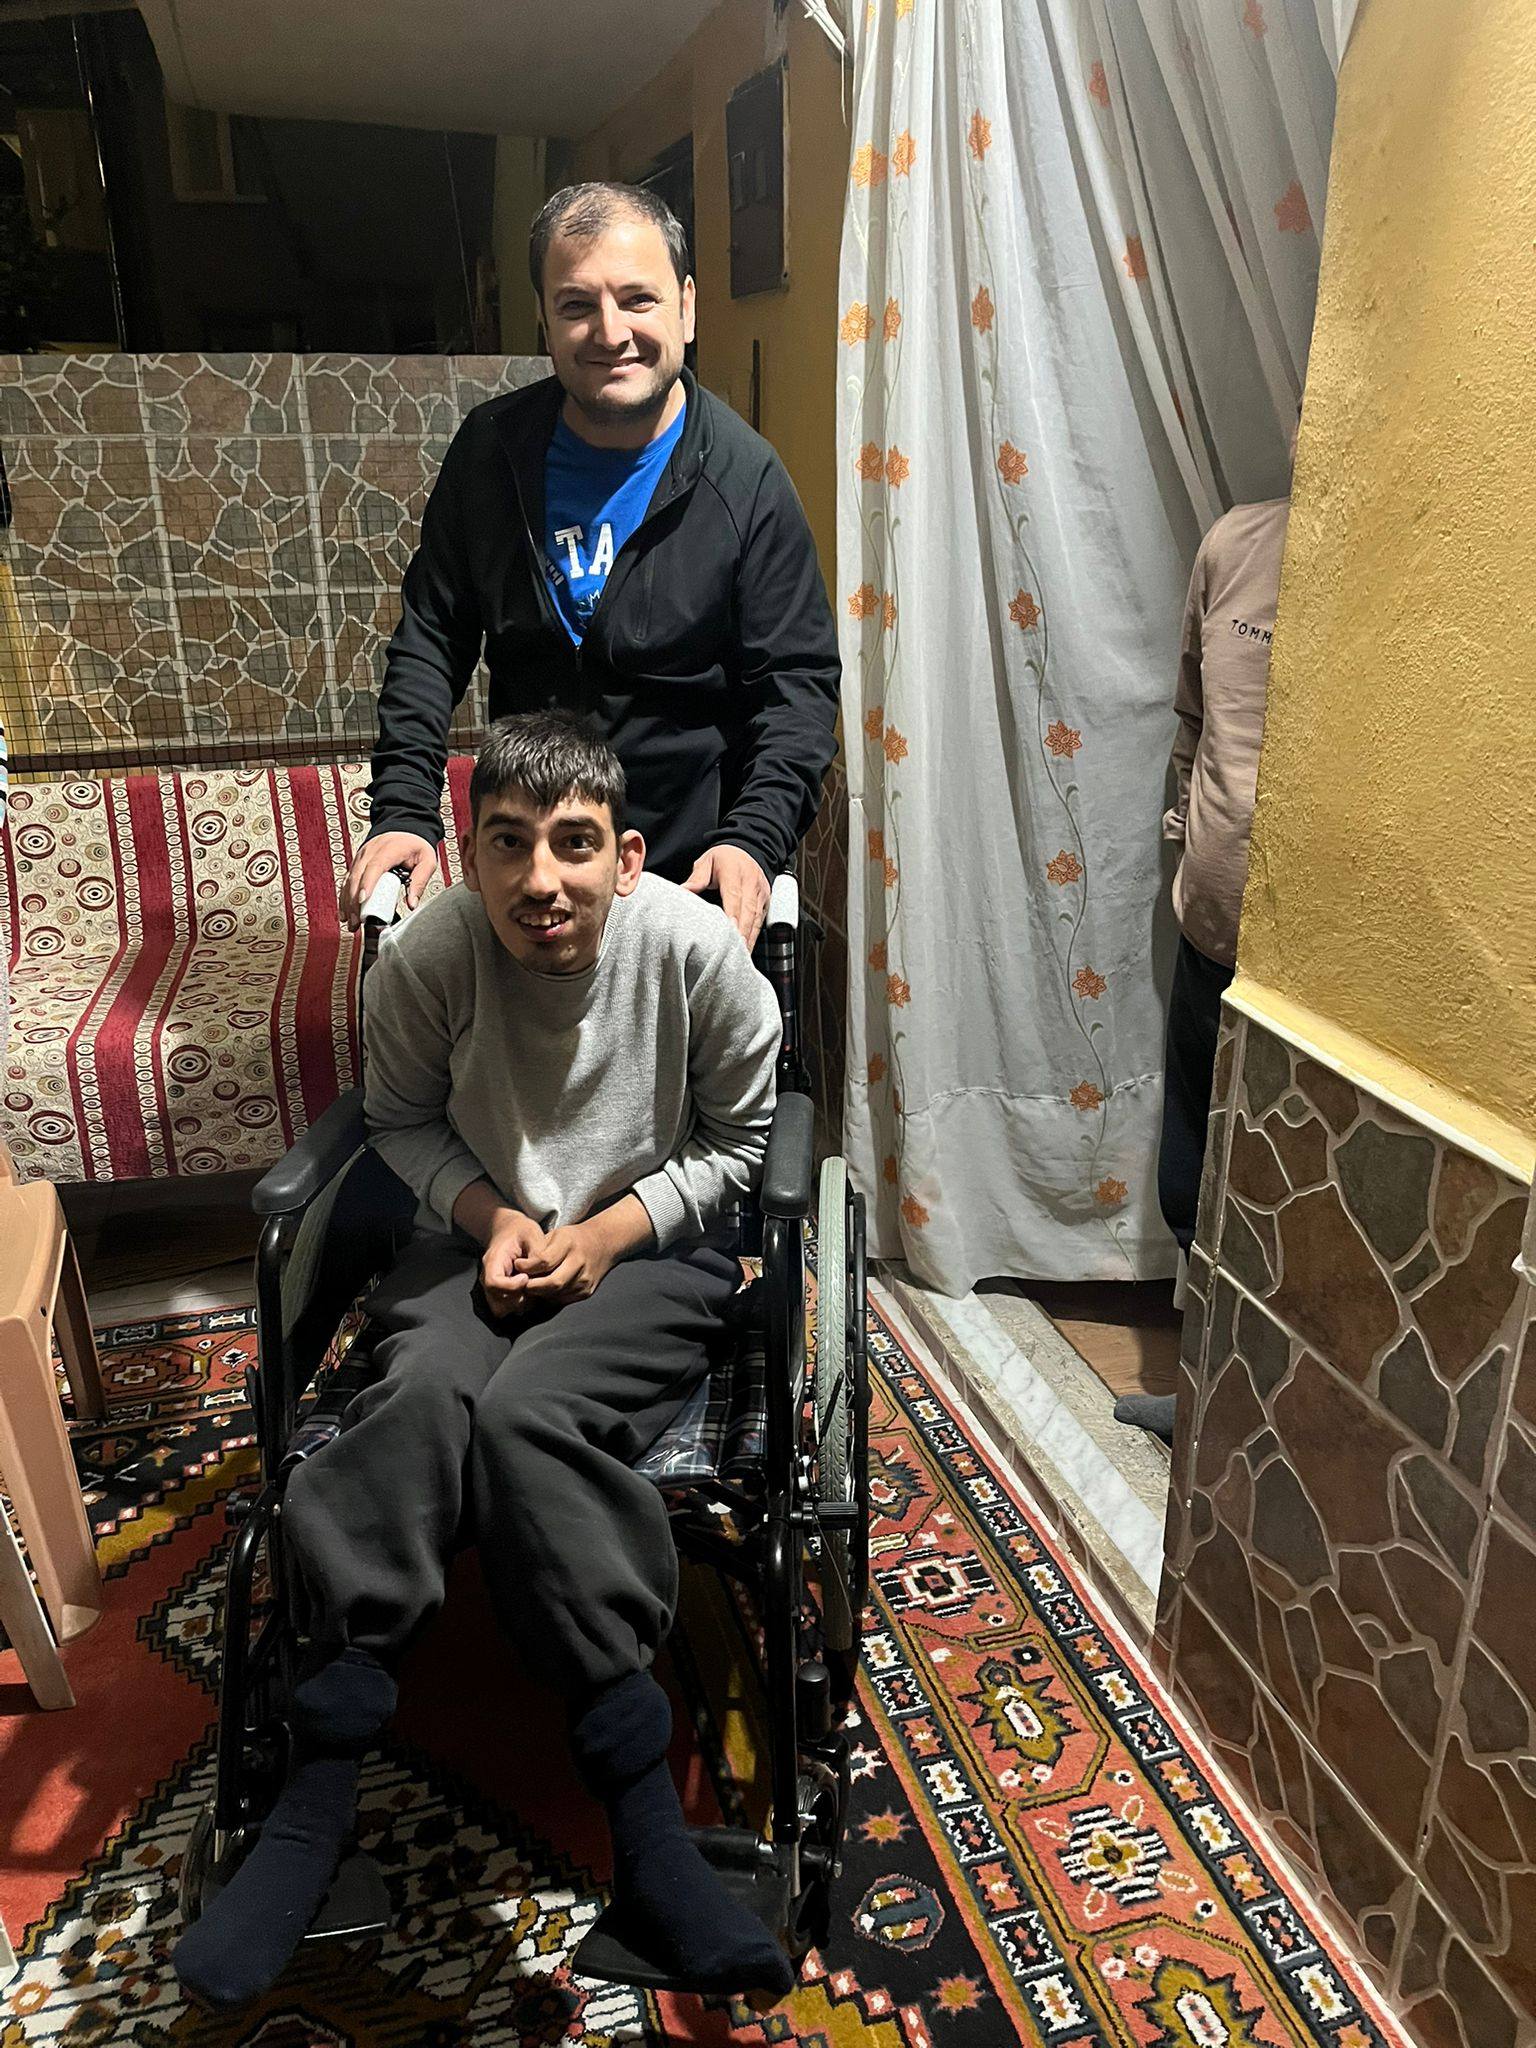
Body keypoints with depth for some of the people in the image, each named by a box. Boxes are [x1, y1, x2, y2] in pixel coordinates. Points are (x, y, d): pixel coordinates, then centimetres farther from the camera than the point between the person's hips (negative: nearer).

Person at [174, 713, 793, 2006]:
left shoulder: (697, 950, -16)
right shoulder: (428, 957, -12)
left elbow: (738, 1138, -2)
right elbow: (404, 1120, 6)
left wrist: (610, 1229, -14)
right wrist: (489, 1214, -12)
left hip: (653, 1244, -2)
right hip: (486, 1238, 3)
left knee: (524, 1414, -31)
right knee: (427, 1390, -30)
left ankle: (643, 1830, -22)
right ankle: (320, 1788, -18)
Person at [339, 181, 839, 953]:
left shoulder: (746, 478, -11)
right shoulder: (490, 448, -2)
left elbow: (798, 680, -10)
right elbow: (430, 637, 3)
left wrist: (754, 839, -24)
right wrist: (403, 810, -8)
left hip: (690, 867, -2)